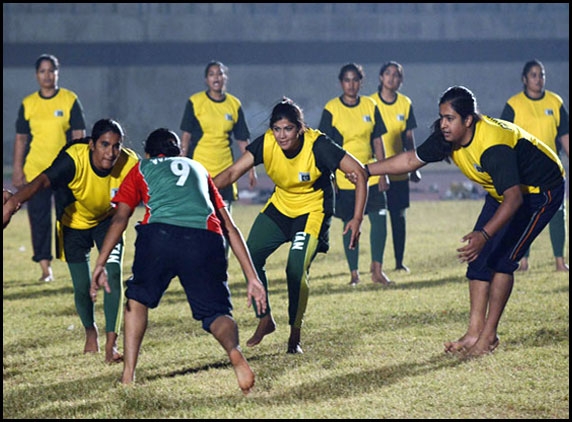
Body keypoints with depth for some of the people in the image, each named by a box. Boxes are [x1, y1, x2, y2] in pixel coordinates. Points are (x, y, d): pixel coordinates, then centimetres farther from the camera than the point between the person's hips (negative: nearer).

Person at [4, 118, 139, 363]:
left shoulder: (129, 164, -29)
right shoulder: (74, 159, -37)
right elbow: (43, 181, -51)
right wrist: (13, 203, -67)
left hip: (107, 219, 1)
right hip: (73, 222, -1)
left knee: (113, 276, -16)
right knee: (82, 287, 0)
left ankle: (111, 343, -6)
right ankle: (90, 333, 31)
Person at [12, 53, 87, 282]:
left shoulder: (70, 100, 1)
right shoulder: (28, 104, 7)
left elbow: (79, 135, 1)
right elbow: (21, 137, 9)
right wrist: (17, 170, 4)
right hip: (34, 169, 2)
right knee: (38, 217, 0)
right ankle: (45, 268, 6)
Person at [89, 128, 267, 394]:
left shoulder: (141, 169, 29)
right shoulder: (199, 169, 36)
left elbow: (120, 218, 12)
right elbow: (230, 227, 29)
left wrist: (100, 265, 4)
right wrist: (252, 278, 27)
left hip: (159, 233, -1)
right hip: (206, 239, 1)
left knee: (138, 297, 24)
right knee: (216, 310, 11)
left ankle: (128, 375, 15)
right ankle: (234, 350, -23)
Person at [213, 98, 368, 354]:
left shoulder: (318, 145, -28)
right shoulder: (266, 143, -18)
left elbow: (359, 172, -25)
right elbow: (233, 173, -18)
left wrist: (357, 219, -30)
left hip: (313, 210, -5)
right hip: (280, 205, 5)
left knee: (296, 269, -18)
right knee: (250, 256, -5)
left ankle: (295, 334, 2)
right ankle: (265, 320, 15)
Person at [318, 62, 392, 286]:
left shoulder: (370, 106, 4)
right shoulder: (331, 109, -5)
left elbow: (377, 141, 8)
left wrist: (383, 173, 4)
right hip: (344, 177, -3)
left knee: (380, 217, -7)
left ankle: (377, 269, 5)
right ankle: (354, 273, 12)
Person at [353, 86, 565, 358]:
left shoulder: (494, 146, -38)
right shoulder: (448, 136, -14)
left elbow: (513, 198, -45)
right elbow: (412, 159, 2)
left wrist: (484, 234, -56)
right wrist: (366, 170, -3)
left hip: (540, 191, -9)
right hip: (503, 191, 9)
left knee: (501, 258, -16)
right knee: (479, 256, 0)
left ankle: (489, 335, -7)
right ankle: (474, 332, 3)